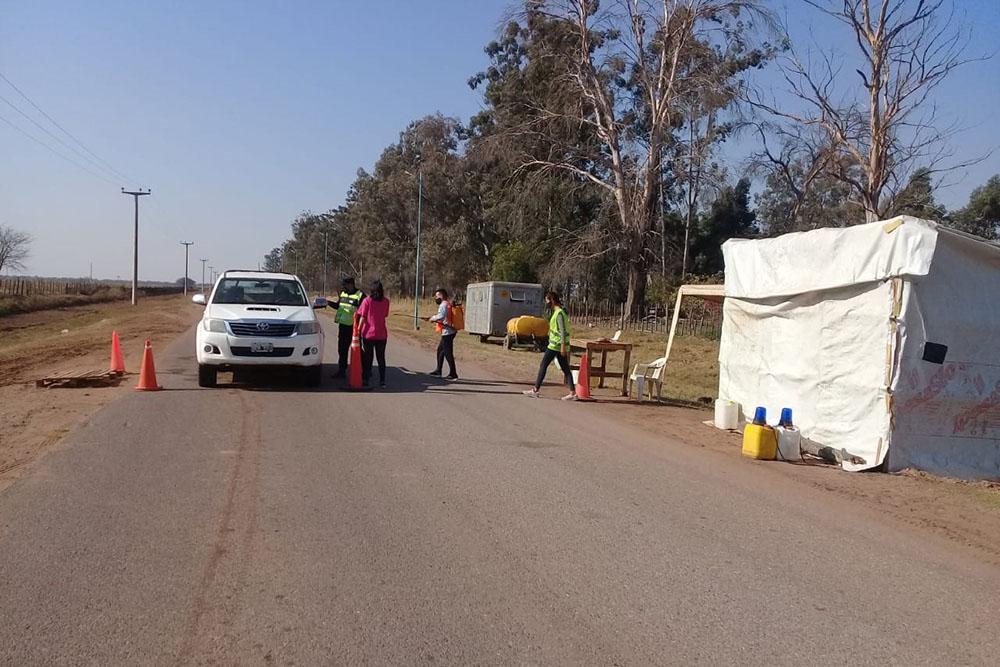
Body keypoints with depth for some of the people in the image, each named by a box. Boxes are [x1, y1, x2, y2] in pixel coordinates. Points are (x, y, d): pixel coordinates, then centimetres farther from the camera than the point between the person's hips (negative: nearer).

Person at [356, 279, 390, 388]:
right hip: (381, 334, 2)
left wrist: (358, 329, 0)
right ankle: (382, 381, 9)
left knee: (367, 358, 9)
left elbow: (362, 317, -10)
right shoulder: (386, 301, -3)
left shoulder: (367, 300, -9)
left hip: (368, 334, -2)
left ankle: (366, 379, 12)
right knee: (381, 358, 10)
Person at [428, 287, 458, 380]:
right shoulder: (448, 304, 18)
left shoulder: (443, 305, -14)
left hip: (447, 332, -11)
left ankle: (453, 374, -5)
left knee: (448, 353, -7)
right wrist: (434, 318, 12)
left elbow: (441, 316, -30)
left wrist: (432, 318, -14)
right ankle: (438, 370, 30)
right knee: (440, 350, 20)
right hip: (449, 332, 11)